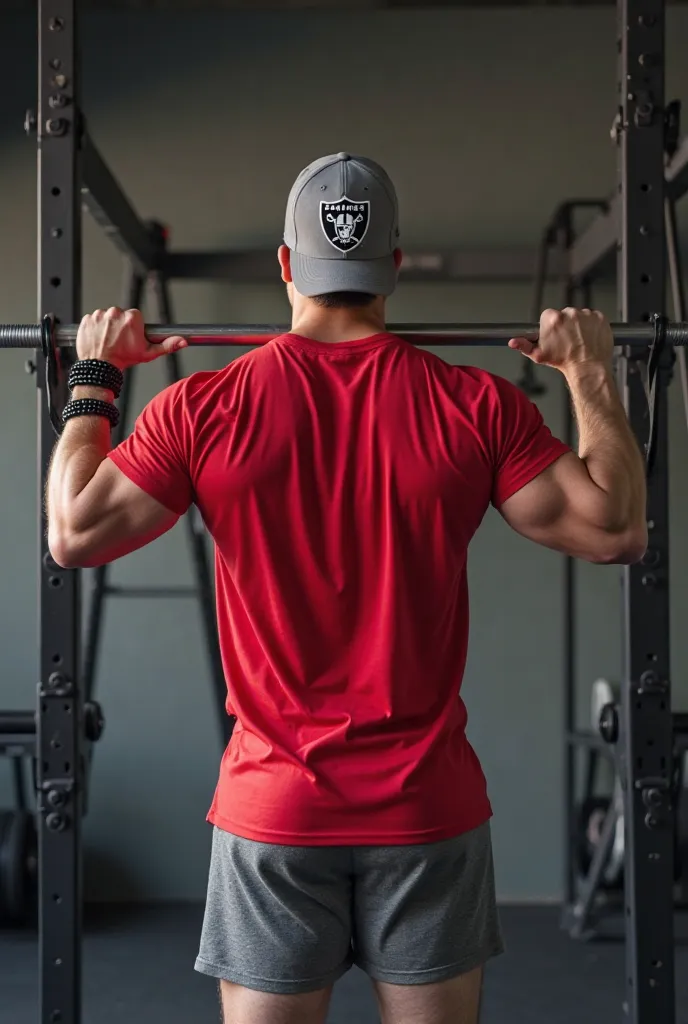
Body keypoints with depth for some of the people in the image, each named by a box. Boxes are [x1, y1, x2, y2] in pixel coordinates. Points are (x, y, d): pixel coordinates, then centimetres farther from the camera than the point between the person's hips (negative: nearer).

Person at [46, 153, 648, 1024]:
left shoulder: (204, 408, -7)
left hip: (273, 809, 0)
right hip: (429, 807, 1)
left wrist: (93, 381, 9)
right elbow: (614, 528, -4)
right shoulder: (477, 407, -6)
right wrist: (591, 374, 8)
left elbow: (73, 534, -3)